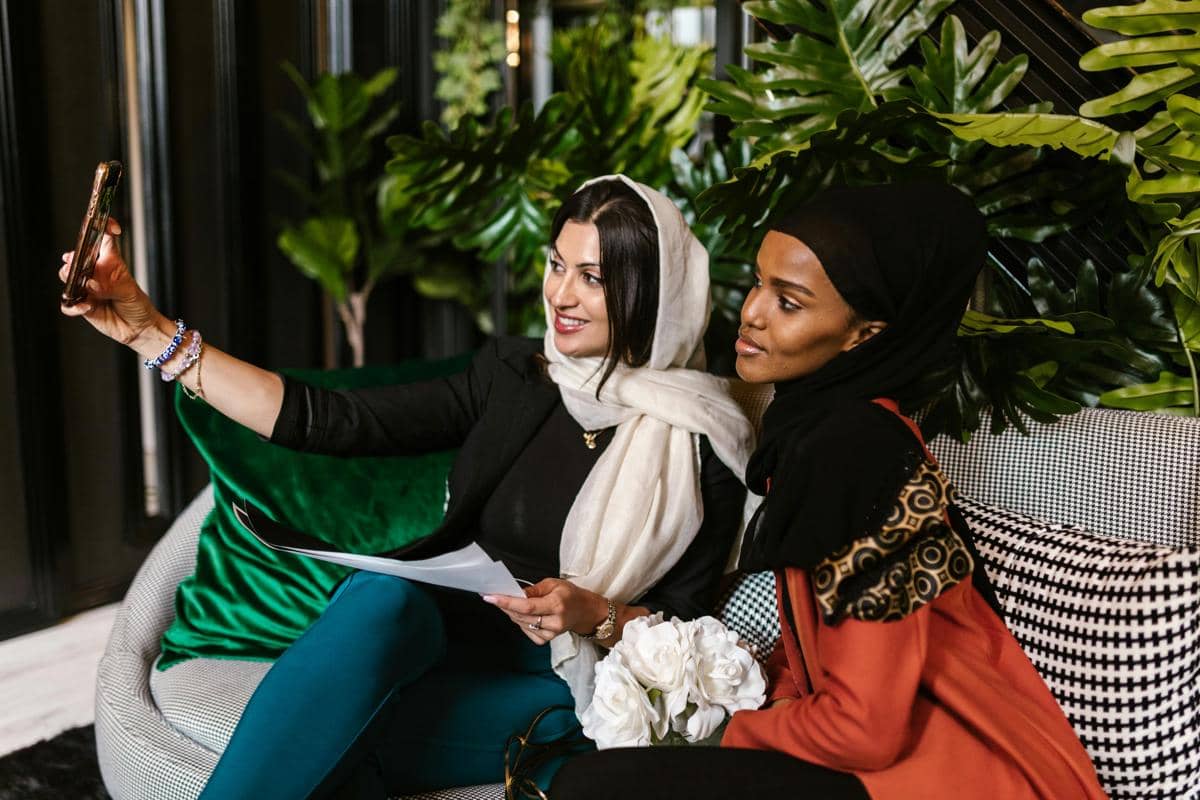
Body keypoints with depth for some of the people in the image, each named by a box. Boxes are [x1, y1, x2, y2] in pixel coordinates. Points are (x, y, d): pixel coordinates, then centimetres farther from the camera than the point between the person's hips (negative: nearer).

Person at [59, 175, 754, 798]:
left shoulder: (702, 438, -5)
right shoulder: (511, 377, 5)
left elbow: (687, 629, 0)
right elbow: (330, 422, -3)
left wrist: (596, 616, -21)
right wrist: (150, 330, -6)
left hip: (565, 693, -3)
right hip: (455, 633, 3)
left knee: (335, 742, -31)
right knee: (379, 593, -33)